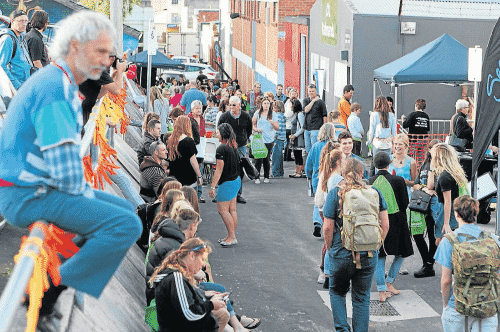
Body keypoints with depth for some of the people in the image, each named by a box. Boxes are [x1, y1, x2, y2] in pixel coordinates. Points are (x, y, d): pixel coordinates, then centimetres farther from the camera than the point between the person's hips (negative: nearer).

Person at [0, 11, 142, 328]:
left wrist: (84, 191, 15)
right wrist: (85, 196, -6)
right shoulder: (53, 88, -19)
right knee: (126, 225, -20)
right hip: (27, 195, -11)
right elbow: (64, 165, -23)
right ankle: (49, 291, -11)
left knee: (125, 209, 17)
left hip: (38, 187, 11)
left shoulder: (63, 85, 15)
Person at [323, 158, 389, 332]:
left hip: (342, 255, -2)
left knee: (337, 292, 19)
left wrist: (330, 249, 5)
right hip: (368, 256, 2)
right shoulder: (374, 193, 0)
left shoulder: (335, 194, -7)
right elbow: (385, 225, 1)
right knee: (362, 298, 14)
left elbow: (328, 228, -9)